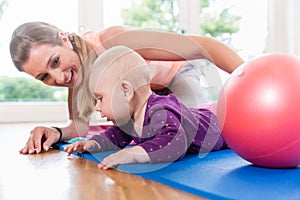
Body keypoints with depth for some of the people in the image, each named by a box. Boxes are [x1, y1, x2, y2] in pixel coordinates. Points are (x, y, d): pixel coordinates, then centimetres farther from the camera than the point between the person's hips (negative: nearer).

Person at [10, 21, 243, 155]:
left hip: (176, 78, -5)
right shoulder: (75, 67, -19)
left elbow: (202, 45, -45)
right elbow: (80, 125, -12)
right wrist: (58, 133, -34)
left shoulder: (115, 40, -41)